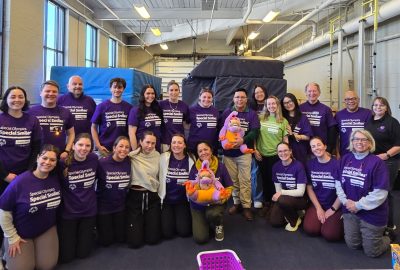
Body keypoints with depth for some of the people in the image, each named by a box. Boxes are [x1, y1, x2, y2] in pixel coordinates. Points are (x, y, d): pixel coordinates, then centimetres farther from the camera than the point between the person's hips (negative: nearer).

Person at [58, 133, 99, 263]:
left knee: (83, 253, 12)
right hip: (68, 212, -2)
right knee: (66, 256, 9)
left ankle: (90, 233, 41)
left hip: (89, 210, 2)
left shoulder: (94, 159, -9)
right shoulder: (63, 162, -19)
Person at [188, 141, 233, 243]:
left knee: (212, 214, -38)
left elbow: (229, 187, -4)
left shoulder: (220, 166, -10)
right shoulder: (194, 168, -8)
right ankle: (205, 222, 26)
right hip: (198, 205, 1)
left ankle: (219, 226, 2)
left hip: (216, 202, -1)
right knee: (200, 238, -10)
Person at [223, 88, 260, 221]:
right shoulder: (227, 112, 6)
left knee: (245, 180, -1)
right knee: (232, 179, 8)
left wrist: (243, 140, -23)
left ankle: (246, 206, 8)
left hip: (244, 152, -1)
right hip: (228, 152, 2)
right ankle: (236, 202, 21)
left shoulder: (252, 114, 3)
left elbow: (255, 131, -7)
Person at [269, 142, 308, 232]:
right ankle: (293, 213, 16)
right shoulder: (276, 166, -4)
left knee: (283, 200, -35)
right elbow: (278, 188, 2)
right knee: (274, 222, -13)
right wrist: (277, 195, -17)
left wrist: (282, 193, -24)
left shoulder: (298, 166, -20)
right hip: (284, 199, 5)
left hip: (299, 199, -5)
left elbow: (301, 192, -21)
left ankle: (295, 220, -4)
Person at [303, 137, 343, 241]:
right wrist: (319, 208, -4)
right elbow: (309, 188, 3)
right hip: (317, 204, 3)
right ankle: (321, 218, 13)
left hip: (336, 206, -3)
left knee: (329, 234, -20)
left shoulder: (337, 164, -14)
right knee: (310, 229, -18)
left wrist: (332, 209, -7)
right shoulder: (310, 164, 0)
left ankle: (340, 222, 11)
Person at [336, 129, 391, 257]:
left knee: (371, 251, 8)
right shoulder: (345, 159, 0)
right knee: (353, 245, 14)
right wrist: (345, 200, -8)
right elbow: (338, 182, 5)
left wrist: (358, 205, -17)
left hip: (371, 213, -4)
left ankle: (387, 237, 37)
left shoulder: (377, 162, -17)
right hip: (350, 210, 5)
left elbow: (380, 192, -20)